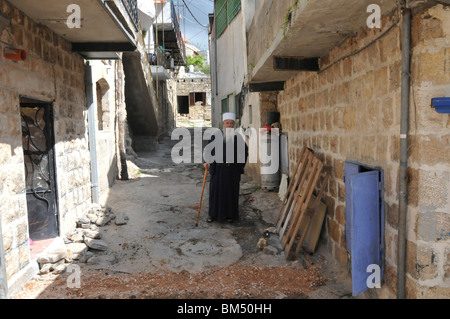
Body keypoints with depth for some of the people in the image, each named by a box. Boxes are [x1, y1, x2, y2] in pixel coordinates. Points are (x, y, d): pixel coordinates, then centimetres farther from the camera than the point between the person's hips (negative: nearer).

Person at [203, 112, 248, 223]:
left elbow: (244, 151, 10)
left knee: (232, 192, 7)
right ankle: (213, 214, 17)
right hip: (218, 169, 0)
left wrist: (240, 165, 5)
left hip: (232, 170, 1)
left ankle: (230, 215, 20)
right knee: (216, 191, 5)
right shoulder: (215, 136, 1)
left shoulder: (238, 138, 3)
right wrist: (206, 161, -17)